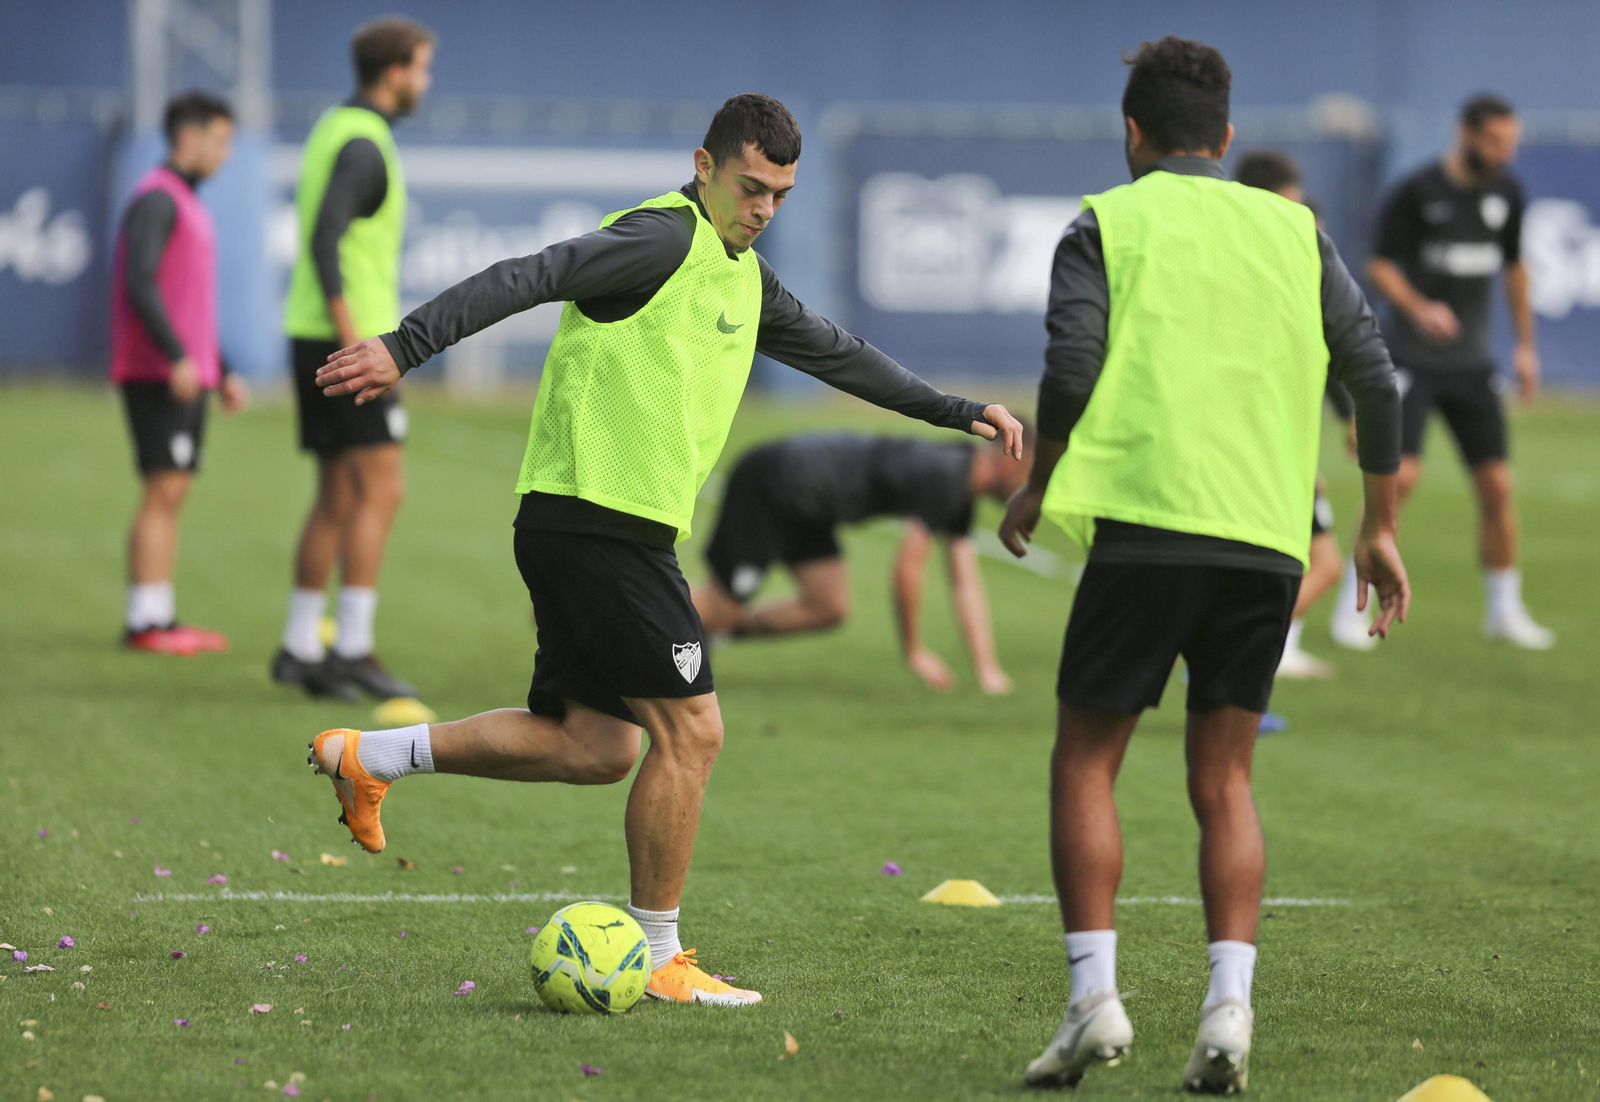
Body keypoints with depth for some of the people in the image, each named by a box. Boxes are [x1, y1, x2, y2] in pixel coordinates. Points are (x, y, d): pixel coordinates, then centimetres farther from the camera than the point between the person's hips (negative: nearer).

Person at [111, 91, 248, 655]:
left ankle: (161, 617, 8)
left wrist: (222, 372, 25)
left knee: (173, 493, 7)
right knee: (164, 490, -12)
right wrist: (177, 357, -25)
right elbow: (140, 282, -20)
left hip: (188, 372, 10)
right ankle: (145, 621, -12)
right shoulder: (156, 199, -10)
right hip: (158, 374, -10)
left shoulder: (188, 205, 21)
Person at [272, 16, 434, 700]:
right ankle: (353, 649, -12)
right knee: (381, 491, -9)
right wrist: (352, 338, -27)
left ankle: (300, 647, 13)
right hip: (349, 338, -10)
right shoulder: (365, 146, -14)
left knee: (338, 497, 11)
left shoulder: (334, 132, 17)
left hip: (320, 336, 10)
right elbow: (324, 240, -25)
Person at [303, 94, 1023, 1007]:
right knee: (691, 729, -6)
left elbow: (833, 351, 31)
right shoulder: (665, 238, -11)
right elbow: (526, 279, -21)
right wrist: (404, 348, -31)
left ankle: (371, 757, 17)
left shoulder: (742, 275, 19)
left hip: (580, 528, 10)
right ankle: (658, 958, 4)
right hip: (601, 517, -10)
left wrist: (960, 412, 33)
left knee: (593, 746, 12)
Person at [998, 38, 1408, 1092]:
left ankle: (1094, 999, -5)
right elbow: (1376, 378, 10)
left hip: (1148, 521, -3)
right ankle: (1228, 1010, -4)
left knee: (1085, 763, 7)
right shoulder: (1294, 229, 16)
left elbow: (1071, 373, -7)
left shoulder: (1108, 225, 6)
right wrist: (1380, 529, 18)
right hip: (1269, 535, 4)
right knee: (1223, 781, 11)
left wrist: (1037, 488, 9)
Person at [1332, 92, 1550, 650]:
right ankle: (1353, 605, -6)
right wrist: (1419, 309, -28)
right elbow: (1380, 266, -10)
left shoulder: (1506, 192, 6)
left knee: (1497, 485, 2)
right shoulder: (1417, 191, -11)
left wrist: (1525, 345, 17)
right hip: (1411, 357, -5)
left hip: (1471, 362, 5)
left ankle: (1503, 609, 17)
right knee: (1398, 476, -16)